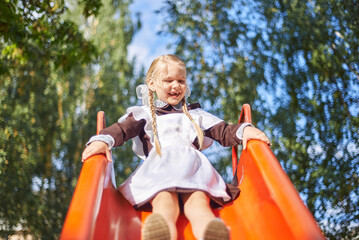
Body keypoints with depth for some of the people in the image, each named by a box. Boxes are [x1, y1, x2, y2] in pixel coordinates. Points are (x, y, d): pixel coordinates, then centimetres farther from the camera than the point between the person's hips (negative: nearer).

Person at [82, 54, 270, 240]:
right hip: (158, 168, -1)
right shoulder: (144, 114, 26)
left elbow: (224, 132, 24)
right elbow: (122, 128, 9)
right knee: (164, 201, -36)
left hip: (193, 167, 2)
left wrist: (244, 129, 2)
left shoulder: (195, 114, 32)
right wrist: (102, 140, -14)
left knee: (198, 200, -33)